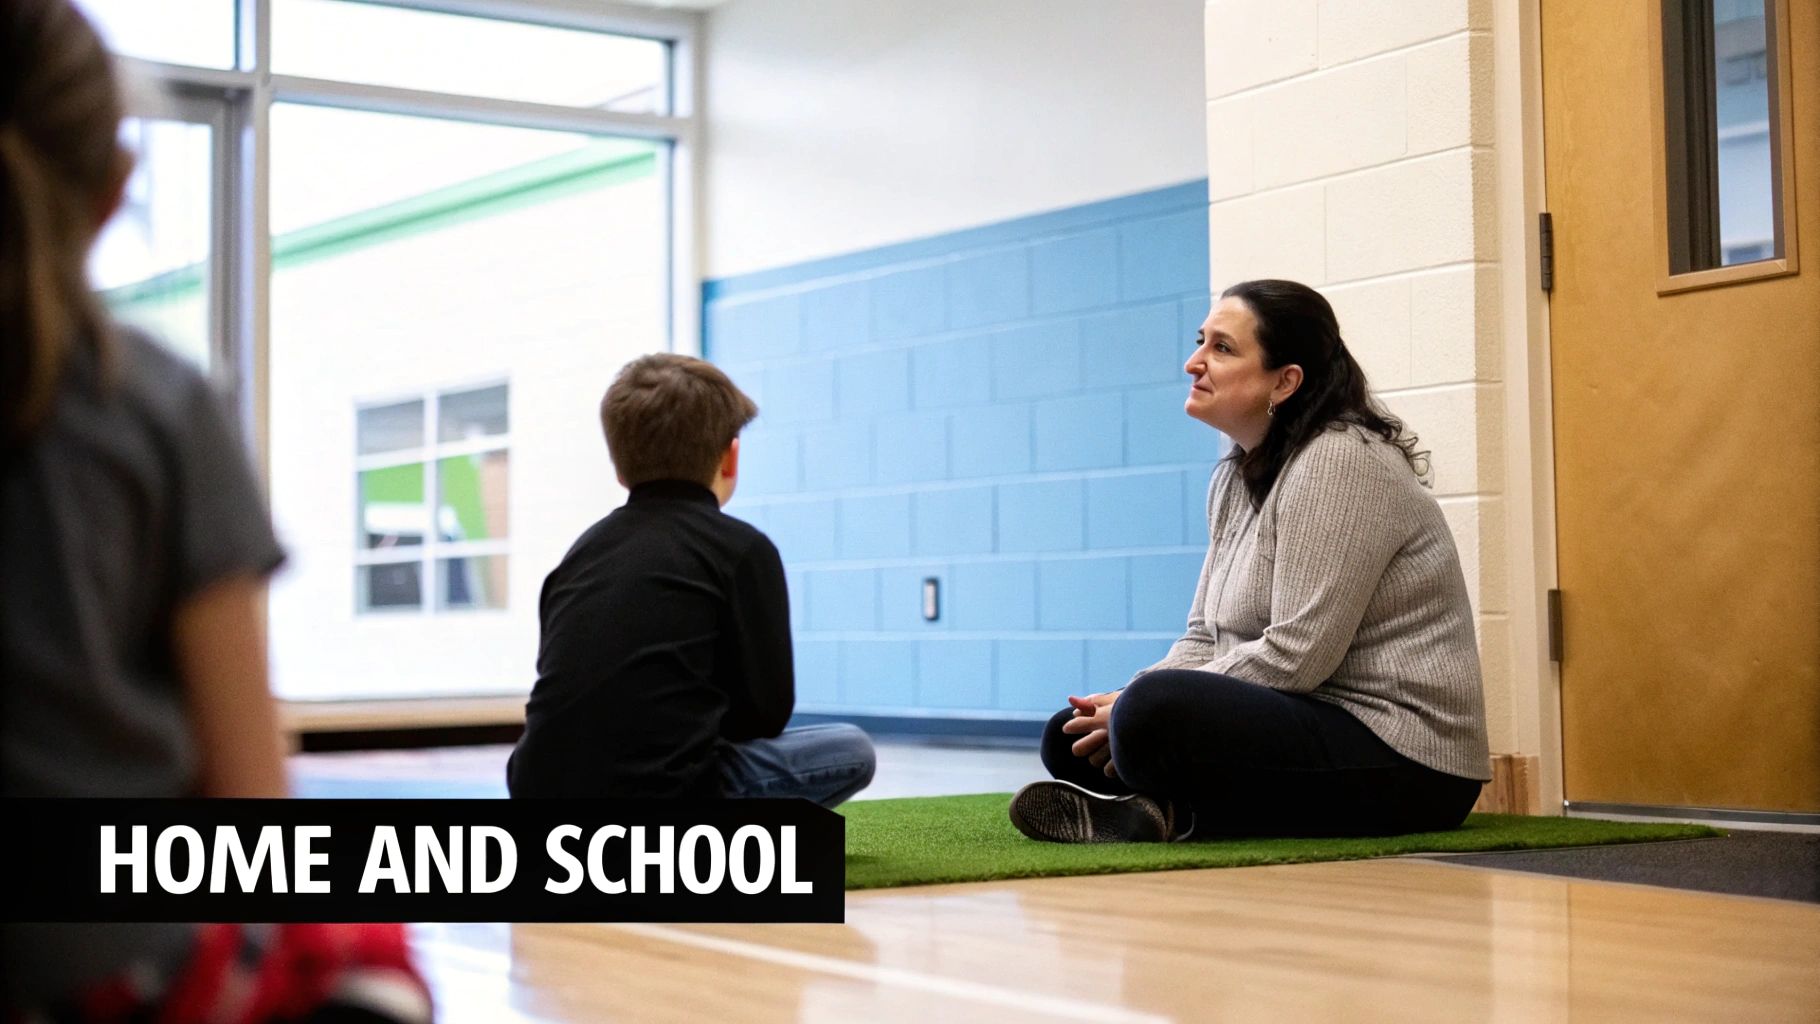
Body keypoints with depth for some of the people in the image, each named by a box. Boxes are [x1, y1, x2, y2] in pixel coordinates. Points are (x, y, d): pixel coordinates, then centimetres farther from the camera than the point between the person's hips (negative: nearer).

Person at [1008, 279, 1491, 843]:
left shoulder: (1344, 463, -15)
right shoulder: (1233, 477, 15)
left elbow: (1296, 655, -22)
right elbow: (1205, 637, 15)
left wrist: (1138, 707, -15)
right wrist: (1123, 702, -6)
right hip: (1306, 722, 10)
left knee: (1154, 712, -33)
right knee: (1071, 737, 3)